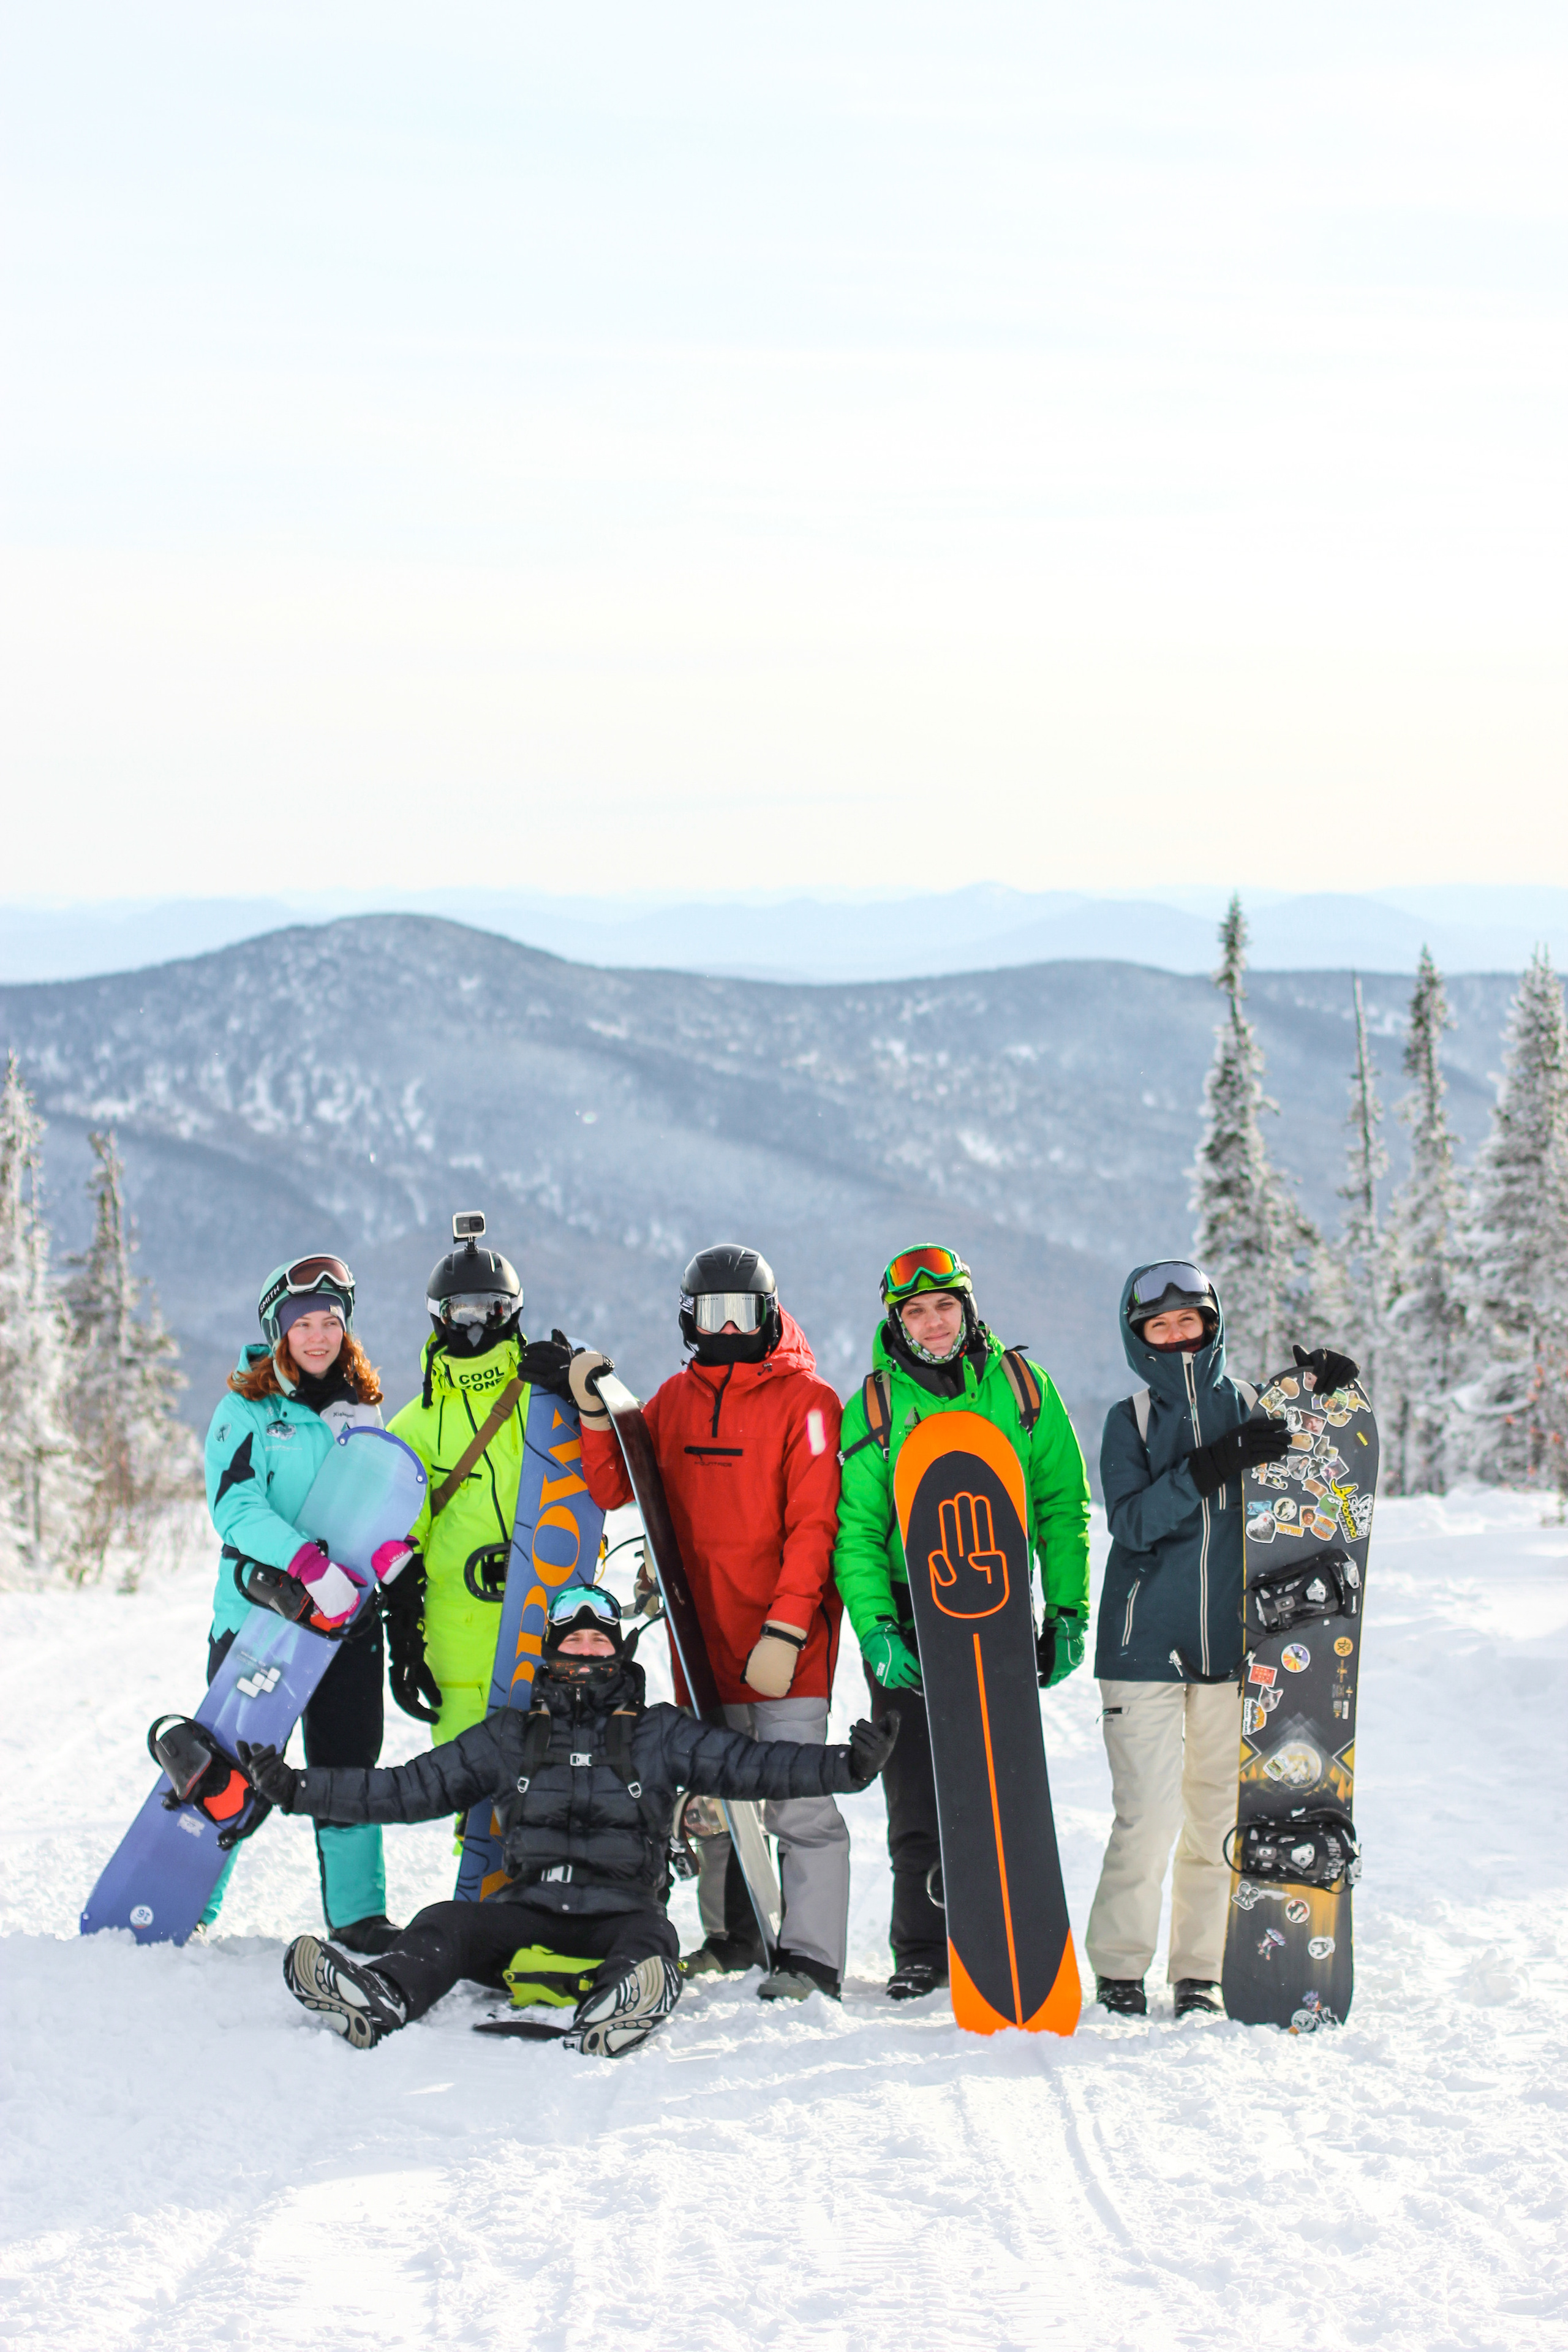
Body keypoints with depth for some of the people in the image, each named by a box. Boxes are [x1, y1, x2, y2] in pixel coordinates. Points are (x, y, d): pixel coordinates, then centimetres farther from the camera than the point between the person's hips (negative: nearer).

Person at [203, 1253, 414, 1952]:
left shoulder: (362, 1411, 11)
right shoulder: (247, 1410, -3)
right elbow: (234, 1505, -15)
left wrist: (390, 1543, -10)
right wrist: (309, 1565, -27)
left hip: (349, 1616, 4)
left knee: (349, 1764, 5)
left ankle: (358, 1913, 13)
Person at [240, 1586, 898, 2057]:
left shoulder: (659, 1734, 16)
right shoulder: (509, 1737, 21)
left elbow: (749, 1765, 6)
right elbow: (409, 1788, 21)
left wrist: (848, 1765, -9)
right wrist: (297, 1789, 14)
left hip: (622, 1911, -2)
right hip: (527, 1912, 2)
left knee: (651, 1940, -36)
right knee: (444, 1925, -26)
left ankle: (612, 2016, -69)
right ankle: (379, 2002, -55)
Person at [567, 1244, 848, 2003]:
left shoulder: (804, 1400, -6)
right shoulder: (676, 1399, 12)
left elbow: (813, 1526, -12)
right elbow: (613, 1488, 11)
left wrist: (785, 1630, -19)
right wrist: (594, 1409, -2)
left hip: (785, 1637, -6)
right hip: (703, 1631, 6)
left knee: (797, 1799, -10)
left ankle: (810, 1955, -7)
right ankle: (733, 1934, 26)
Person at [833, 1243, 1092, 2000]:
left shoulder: (1020, 1386, 3)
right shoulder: (876, 1404, 0)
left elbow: (1062, 1503, 7)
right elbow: (855, 1527, -2)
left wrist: (1069, 1610, 1)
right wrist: (876, 1628, -14)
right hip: (908, 1620, 0)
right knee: (918, 1802, 1)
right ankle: (922, 1953, 11)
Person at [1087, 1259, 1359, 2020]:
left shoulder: (1247, 1406, 8)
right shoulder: (1129, 1421, 2)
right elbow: (1132, 1522, -11)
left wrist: (1319, 1391, -5)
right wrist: (1209, 1469, -26)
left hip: (1230, 1645, 2)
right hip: (1145, 1645, -2)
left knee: (1220, 1814, 3)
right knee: (1147, 1814, -8)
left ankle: (1200, 1970, 13)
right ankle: (1119, 1966, 7)